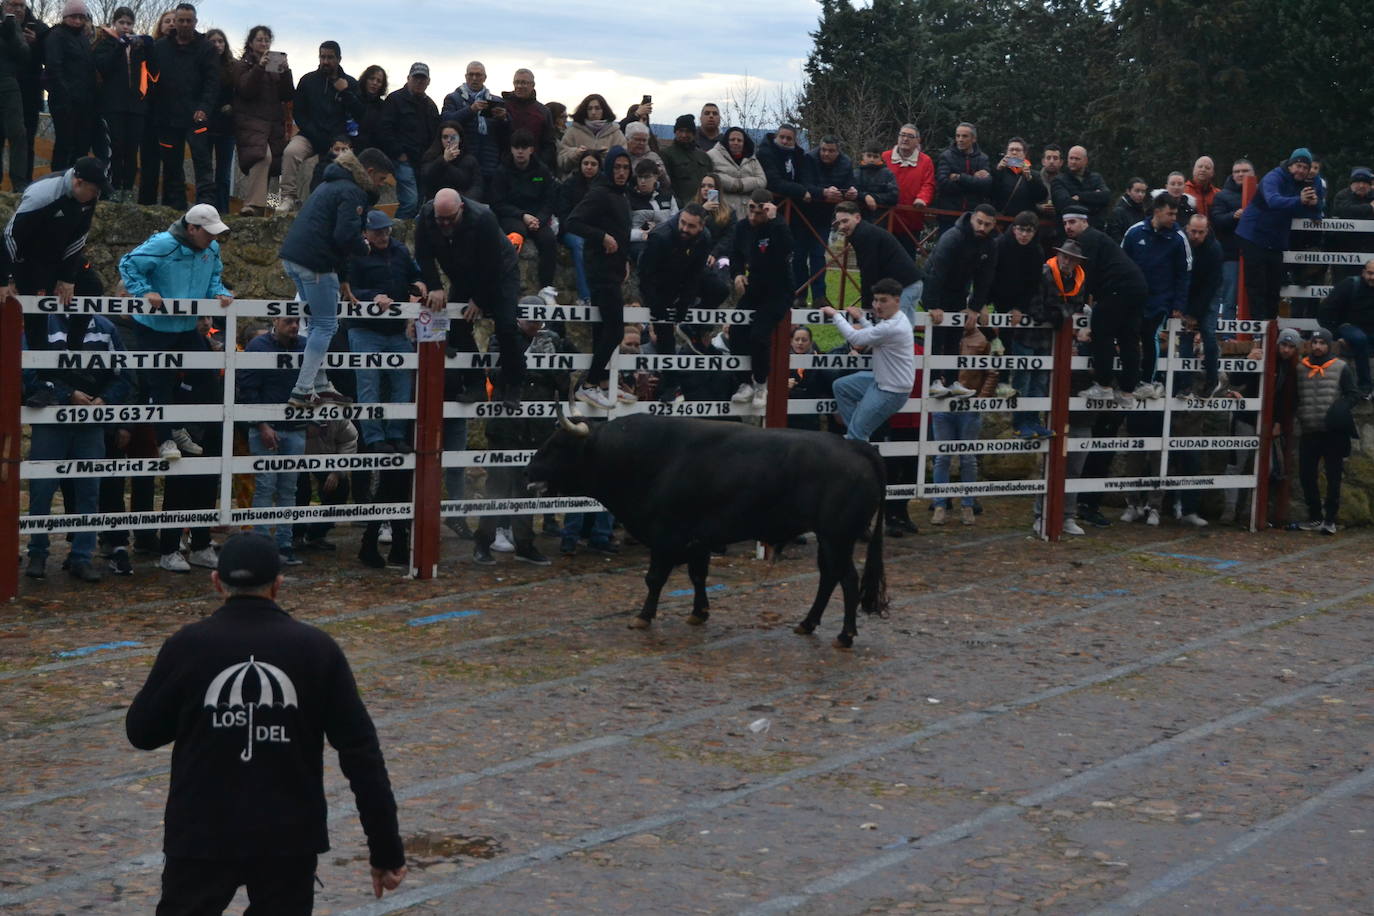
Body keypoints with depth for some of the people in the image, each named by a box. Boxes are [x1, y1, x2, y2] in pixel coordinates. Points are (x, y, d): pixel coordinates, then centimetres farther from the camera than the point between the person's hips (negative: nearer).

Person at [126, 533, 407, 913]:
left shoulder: (188, 644, -7)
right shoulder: (316, 649, -4)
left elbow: (141, 732, 5)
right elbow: (361, 753, -5)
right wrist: (386, 848, 1)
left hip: (203, 835, -1)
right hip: (289, 838, 1)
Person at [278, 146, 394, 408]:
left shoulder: (333, 184, 24)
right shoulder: (353, 192, -9)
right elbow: (345, 236, -19)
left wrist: (340, 278, 24)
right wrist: (364, 245, 3)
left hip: (292, 256, 10)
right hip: (315, 261, -10)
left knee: (319, 323, 18)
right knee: (326, 325, -3)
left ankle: (319, 385, 21)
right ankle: (302, 391, -7)